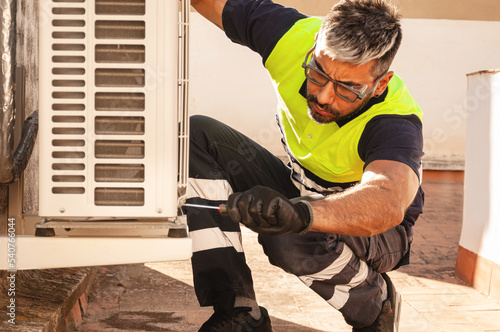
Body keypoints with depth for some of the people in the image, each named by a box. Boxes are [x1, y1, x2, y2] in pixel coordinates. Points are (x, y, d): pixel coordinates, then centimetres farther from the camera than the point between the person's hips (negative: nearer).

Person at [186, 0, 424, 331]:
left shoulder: (396, 121, -34)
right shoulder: (293, 35, -22)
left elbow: (388, 202, -53)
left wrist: (300, 214, -69)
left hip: (379, 233, -5)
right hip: (296, 190, 5)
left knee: (288, 235, -39)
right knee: (196, 136, -15)